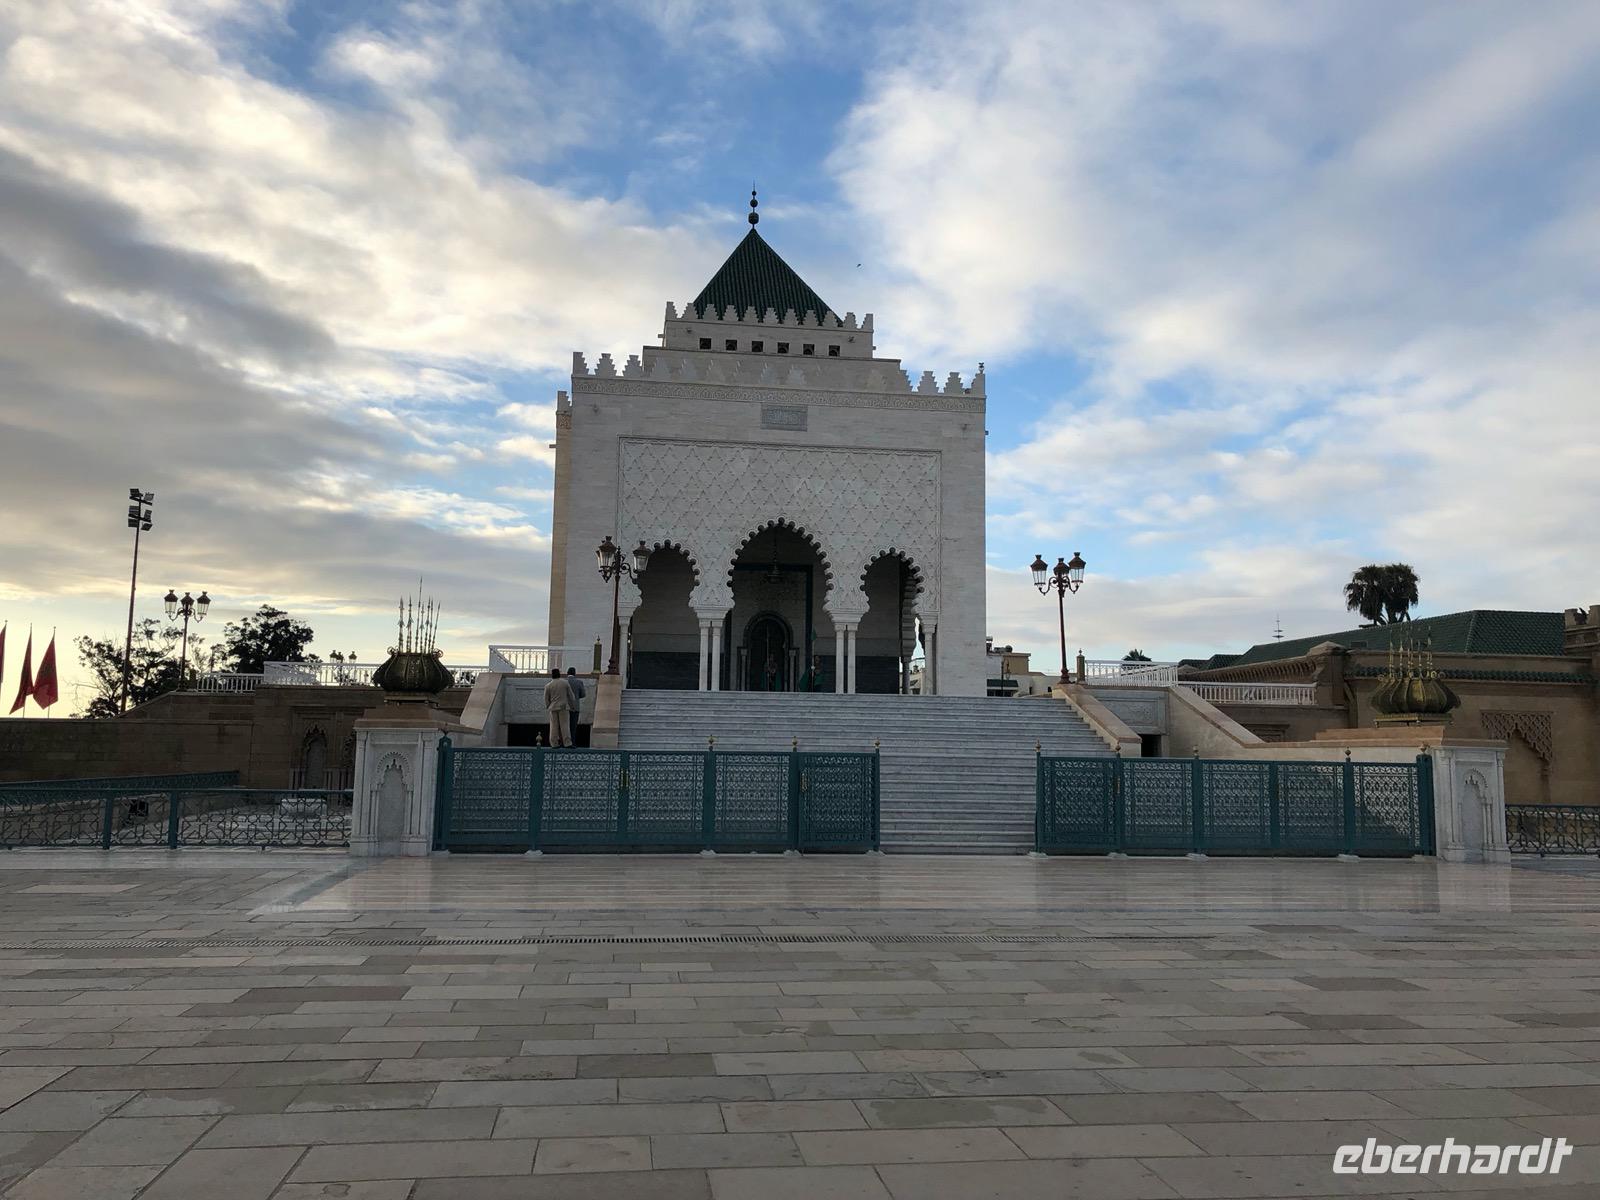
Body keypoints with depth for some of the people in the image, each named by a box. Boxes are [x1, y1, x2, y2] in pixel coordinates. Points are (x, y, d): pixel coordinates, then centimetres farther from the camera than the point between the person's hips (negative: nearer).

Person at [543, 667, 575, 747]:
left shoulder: (548, 686, -1)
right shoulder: (565, 683, -1)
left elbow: (546, 699, 3)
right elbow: (570, 695, 4)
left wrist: (548, 708, 16)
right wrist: (572, 706, 13)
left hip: (553, 707, 0)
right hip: (563, 707, 0)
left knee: (554, 726, 5)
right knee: (564, 725, 1)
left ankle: (554, 743, 6)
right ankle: (567, 743, -4)